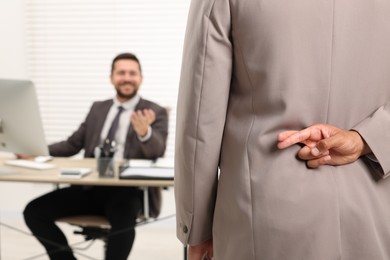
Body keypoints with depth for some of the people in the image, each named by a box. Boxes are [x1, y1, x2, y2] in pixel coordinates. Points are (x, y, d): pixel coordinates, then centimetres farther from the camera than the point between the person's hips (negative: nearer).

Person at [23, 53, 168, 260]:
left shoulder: (155, 112, 4)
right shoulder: (97, 108, 19)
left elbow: (157, 151, -13)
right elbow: (73, 144, 20)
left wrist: (144, 131, -37)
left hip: (129, 190, -5)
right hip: (90, 188, 5)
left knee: (123, 218, -38)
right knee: (34, 210, -13)